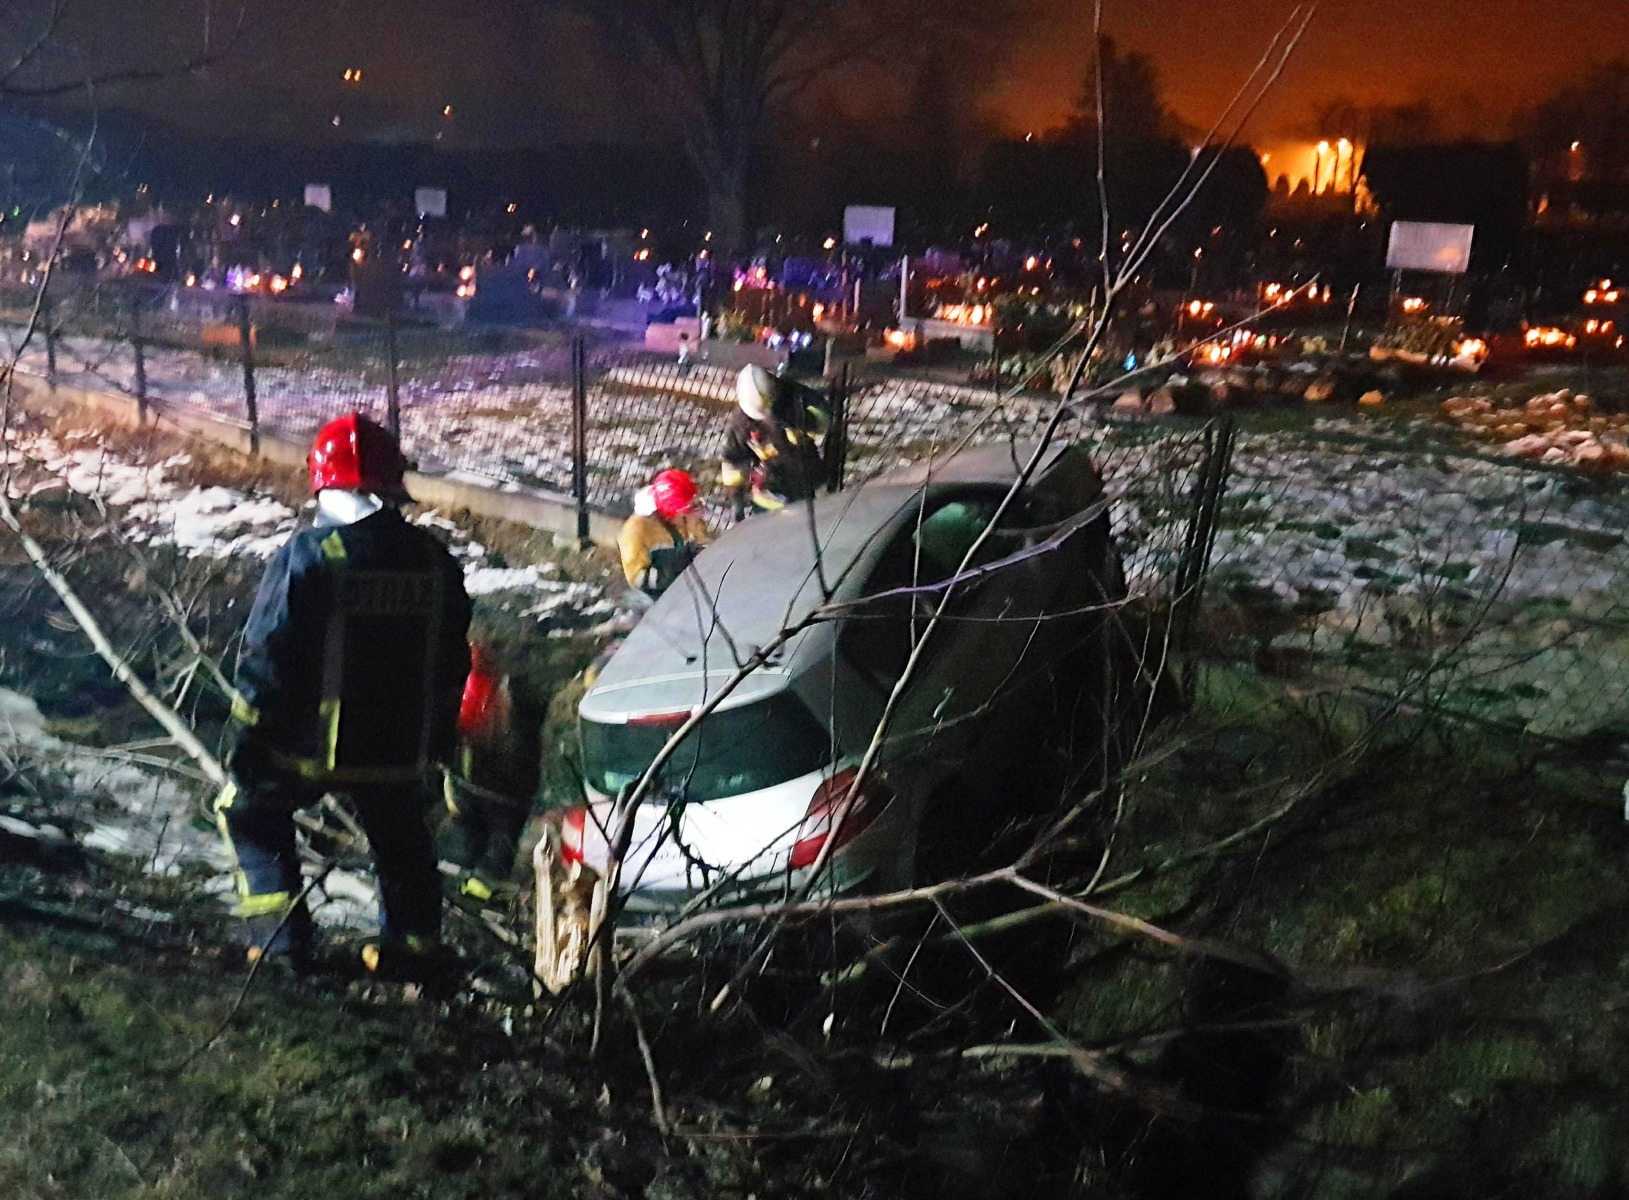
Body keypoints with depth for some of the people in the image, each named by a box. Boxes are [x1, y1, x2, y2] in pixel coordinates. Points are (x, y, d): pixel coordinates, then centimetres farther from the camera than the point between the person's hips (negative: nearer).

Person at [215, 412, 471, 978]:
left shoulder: (309, 555, -16)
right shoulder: (435, 561, -1)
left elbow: (266, 655, -15)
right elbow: (452, 661, 9)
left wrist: (247, 735, -5)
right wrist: (439, 737, 21)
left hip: (312, 742, -3)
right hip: (402, 749, 4)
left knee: (248, 811, 21)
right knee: (401, 840, 26)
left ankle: (280, 937, 16)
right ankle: (412, 948, 31)